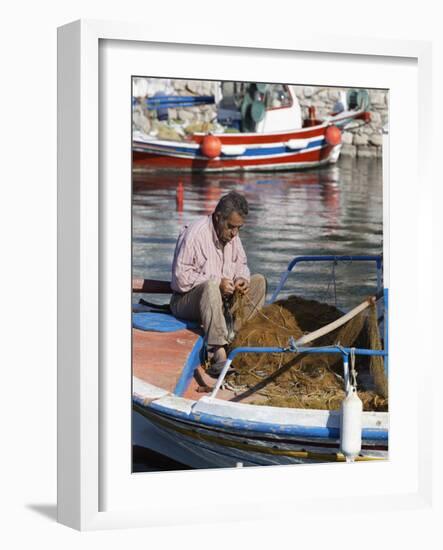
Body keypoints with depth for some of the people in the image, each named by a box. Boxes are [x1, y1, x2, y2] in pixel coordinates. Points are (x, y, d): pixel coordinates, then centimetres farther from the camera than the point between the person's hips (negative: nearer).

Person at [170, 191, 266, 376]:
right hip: (185, 301, -8)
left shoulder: (231, 235, 4)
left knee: (258, 281, -5)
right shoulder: (194, 234, -20)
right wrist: (218, 283, -27)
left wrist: (241, 278, -8)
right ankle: (219, 354, -46)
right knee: (210, 287, -39)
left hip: (221, 299, 8)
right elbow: (181, 277, -23)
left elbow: (241, 264, 16)